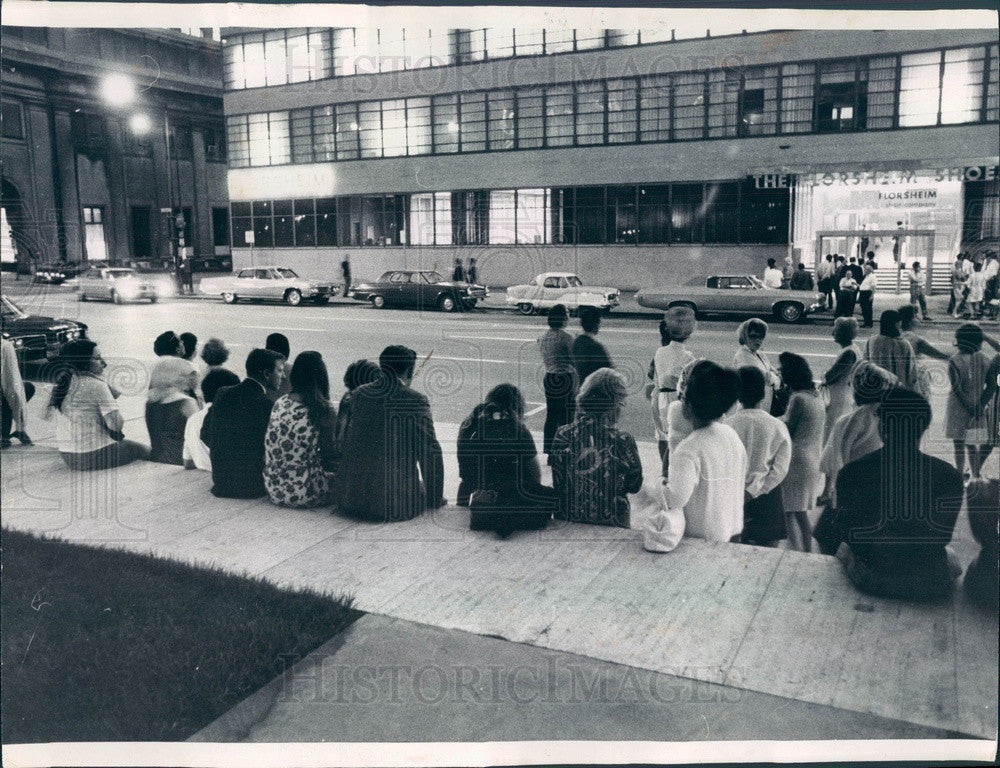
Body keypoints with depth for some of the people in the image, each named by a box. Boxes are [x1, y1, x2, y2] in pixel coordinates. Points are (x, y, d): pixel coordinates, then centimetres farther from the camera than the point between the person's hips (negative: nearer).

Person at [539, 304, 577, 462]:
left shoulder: (545, 336, 6)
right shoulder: (565, 337, -16)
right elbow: (574, 361, -11)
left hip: (549, 378, 7)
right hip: (565, 380, -7)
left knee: (551, 416, 12)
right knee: (565, 418, 1)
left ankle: (550, 452, 17)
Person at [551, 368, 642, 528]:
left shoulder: (562, 436, -12)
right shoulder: (623, 441, -19)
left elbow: (558, 485, -2)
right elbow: (634, 486, -4)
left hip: (566, 520, 2)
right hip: (610, 522, -2)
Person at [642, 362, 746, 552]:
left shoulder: (689, 449, -27)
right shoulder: (733, 436, -3)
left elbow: (677, 498, -30)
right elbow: (742, 480, 8)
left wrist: (665, 484, -8)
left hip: (701, 536, -7)